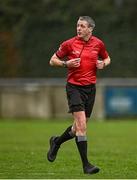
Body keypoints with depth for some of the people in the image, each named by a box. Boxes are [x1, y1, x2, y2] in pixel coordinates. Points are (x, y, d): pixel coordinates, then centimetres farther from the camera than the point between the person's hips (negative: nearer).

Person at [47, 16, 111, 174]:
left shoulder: (98, 43, 4)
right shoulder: (69, 44, -5)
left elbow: (107, 58, 22)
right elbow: (53, 61, 4)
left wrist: (103, 64, -1)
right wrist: (66, 63, -14)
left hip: (90, 88, 4)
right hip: (74, 87, -4)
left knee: (79, 127, 11)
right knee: (81, 125, -16)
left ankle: (56, 142, 40)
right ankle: (86, 165, -14)